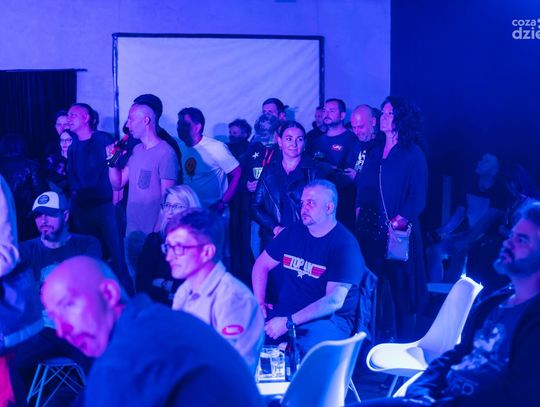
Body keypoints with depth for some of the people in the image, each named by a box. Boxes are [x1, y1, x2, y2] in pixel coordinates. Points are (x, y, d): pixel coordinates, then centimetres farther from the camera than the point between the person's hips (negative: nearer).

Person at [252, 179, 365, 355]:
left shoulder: (345, 245, -9)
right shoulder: (293, 232, 11)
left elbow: (334, 301, -18)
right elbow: (262, 265, 20)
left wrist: (288, 322, -22)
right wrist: (259, 303, 2)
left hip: (329, 319, -6)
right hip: (283, 312, 6)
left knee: (307, 347, -40)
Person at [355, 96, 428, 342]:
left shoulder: (413, 154, -3)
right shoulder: (375, 153, 16)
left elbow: (417, 196, -9)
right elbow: (362, 188, 16)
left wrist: (399, 221, -17)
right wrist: (360, 213, 1)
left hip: (399, 233, -5)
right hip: (371, 229, 5)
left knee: (400, 285, 0)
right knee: (375, 285, 7)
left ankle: (404, 343, 10)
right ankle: (381, 337, 20)